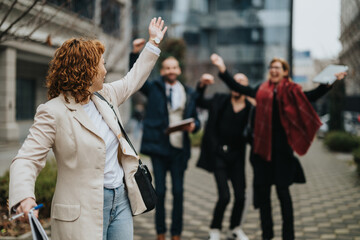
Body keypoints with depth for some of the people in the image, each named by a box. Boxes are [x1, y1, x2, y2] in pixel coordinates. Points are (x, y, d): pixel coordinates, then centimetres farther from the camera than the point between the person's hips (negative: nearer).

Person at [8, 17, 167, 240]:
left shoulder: (105, 95, 9)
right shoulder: (54, 112, -14)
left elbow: (132, 81, 27)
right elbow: (27, 159, -17)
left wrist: (154, 42, 33)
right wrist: (24, 196, -37)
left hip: (121, 199, 7)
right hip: (84, 211, -7)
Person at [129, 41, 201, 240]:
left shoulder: (189, 93, 12)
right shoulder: (154, 88, 7)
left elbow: (195, 119, 16)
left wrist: (193, 126, -7)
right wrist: (135, 53, -17)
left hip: (179, 148, 2)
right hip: (158, 147, -1)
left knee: (178, 192, 4)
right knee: (160, 191, 2)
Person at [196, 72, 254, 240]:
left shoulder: (251, 108, 1)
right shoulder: (220, 100, 3)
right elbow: (199, 102, 14)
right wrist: (202, 85, -1)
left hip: (236, 156, 1)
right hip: (218, 155, -1)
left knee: (240, 196, 2)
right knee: (224, 196, -9)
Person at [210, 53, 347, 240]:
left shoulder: (292, 90, 4)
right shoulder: (262, 90, 11)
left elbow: (312, 96, -9)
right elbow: (238, 88, 11)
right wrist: (223, 69, 5)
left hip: (282, 146, -3)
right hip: (263, 145, 3)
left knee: (282, 190, 0)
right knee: (262, 189, 7)